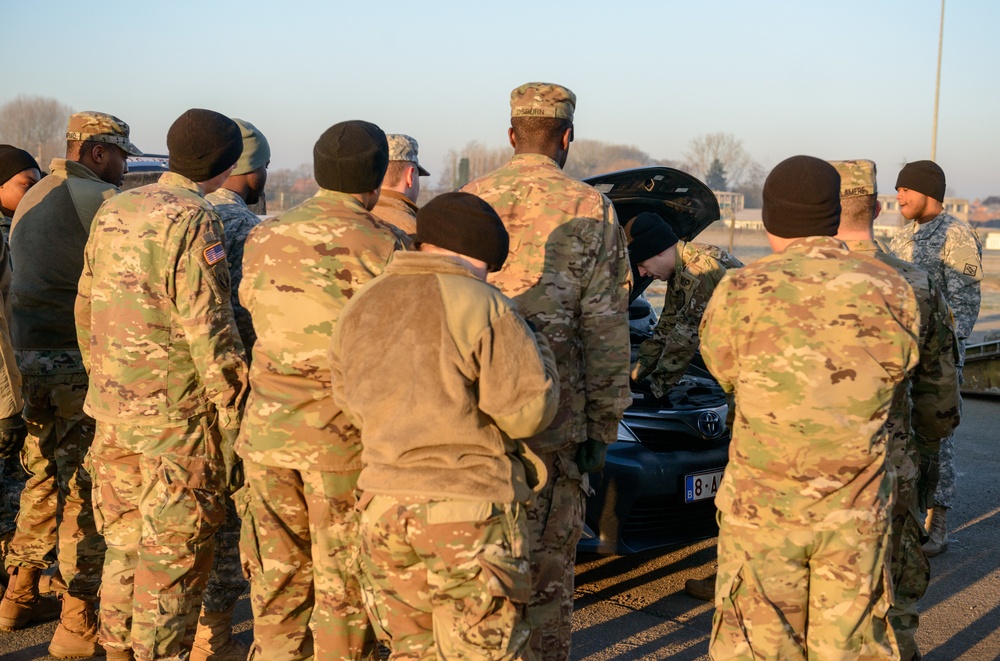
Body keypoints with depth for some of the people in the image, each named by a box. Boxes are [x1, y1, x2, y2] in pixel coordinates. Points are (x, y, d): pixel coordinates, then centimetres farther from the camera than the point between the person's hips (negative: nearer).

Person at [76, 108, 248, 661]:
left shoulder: (112, 211, 10)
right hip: (176, 417, -7)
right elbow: (208, 330, -17)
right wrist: (233, 418, -12)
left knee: (123, 549, 18)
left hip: (112, 414, 8)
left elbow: (86, 309, 16)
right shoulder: (192, 220, -13)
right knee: (173, 559, 2)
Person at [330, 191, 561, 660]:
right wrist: (537, 352, 5)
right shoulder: (482, 308, -11)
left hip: (383, 509, 6)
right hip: (470, 511, -6)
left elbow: (350, 404, 15)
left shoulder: (359, 308, 9)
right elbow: (527, 412, -12)